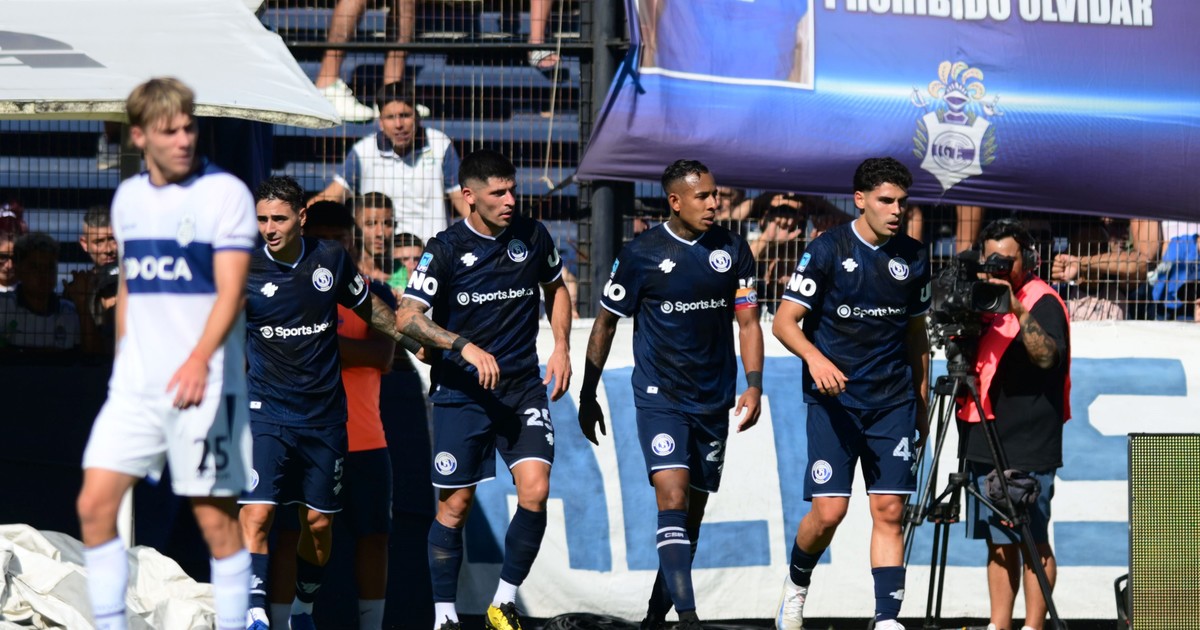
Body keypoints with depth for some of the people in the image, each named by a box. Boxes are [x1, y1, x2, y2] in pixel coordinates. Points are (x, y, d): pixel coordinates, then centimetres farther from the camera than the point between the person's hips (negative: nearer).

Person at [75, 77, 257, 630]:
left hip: (200, 382, -6)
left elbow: (230, 291, -15)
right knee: (94, 505, -1)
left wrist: (199, 360, -29)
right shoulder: (128, 197, 11)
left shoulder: (225, 192, -7)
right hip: (134, 384, 6)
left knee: (215, 517, -2)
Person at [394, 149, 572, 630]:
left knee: (535, 491, -13)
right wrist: (465, 347, -25)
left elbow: (556, 288, 22)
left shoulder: (533, 237, 2)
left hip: (524, 387, 2)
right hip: (461, 392, -2)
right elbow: (407, 317, -14)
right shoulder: (445, 249, -8)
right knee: (455, 505, 0)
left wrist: (561, 346, 8)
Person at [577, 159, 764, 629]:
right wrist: (588, 396, 5)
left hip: (713, 399, 4)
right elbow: (605, 324, 3)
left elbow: (748, 322, 9)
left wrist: (753, 386, -4)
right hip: (659, 397, -4)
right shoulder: (642, 253, -6)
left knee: (693, 510, 8)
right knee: (673, 496, -20)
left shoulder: (733, 250, 4)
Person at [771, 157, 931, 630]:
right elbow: (784, 321, -7)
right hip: (834, 397, -3)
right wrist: (816, 358, -27)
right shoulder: (828, 250, -6)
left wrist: (922, 404, 18)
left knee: (889, 510, -5)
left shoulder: (913, 258, 8)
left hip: (893, 401, 3)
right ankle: (796, 584, 19)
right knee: (829, 511, -9)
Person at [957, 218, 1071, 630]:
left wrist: (1019, 311, -32)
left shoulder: (1043, 302, -5)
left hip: (1027, 446, -8)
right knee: (998, 541, 8)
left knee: (1032, 540, -6)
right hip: (986, 442, 8)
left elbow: (1047, 356, -21)